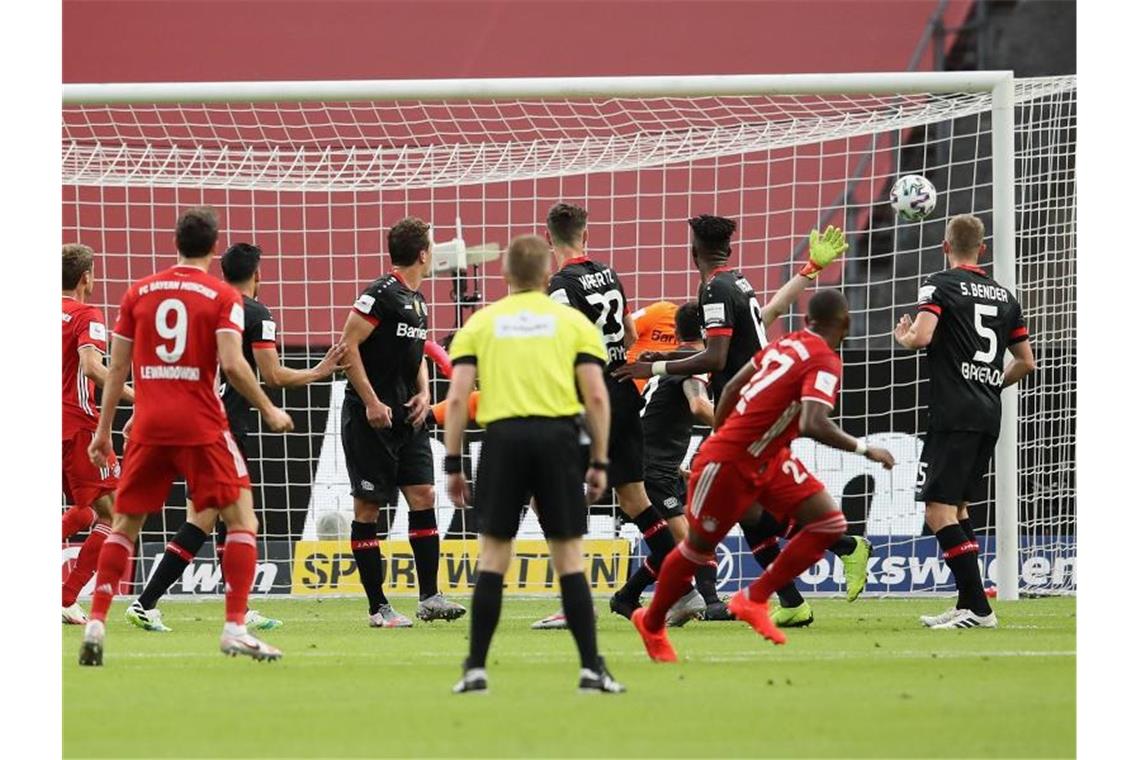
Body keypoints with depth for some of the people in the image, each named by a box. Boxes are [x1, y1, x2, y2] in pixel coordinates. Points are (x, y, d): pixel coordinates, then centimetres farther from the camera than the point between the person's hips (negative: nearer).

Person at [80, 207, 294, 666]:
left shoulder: (139, 293, 8)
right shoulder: (223, 297, -2)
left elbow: (117, 369, 9)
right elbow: (232, 365, -13)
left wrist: (103, 430, 16)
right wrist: (270, 412, 0)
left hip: (148, 426, 3)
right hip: (201, 427, -3)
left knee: (124, 523, 14)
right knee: (241, 519, 3)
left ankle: (96, 624, 4)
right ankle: (234, 628, -9)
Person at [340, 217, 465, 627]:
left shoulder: (418, 301, 15)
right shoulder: (381, 294, -12)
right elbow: (349, 346, -16)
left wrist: (424, 393, 9)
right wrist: (371, 402, -18)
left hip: (407, 419, 8)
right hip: (371, 418, -8)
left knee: (423, 496, 2)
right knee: (368, 508, -2)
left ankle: (429, 597, 6)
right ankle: (378, 607, -1)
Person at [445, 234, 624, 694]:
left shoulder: (480, 323, 12)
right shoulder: (573, 322, 12)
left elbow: (457, 398, 4)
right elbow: (596, 396, 4)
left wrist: (453, 463, 8)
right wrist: (600, 462, 9)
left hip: (503, 436, 0)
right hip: (558, 437, 0)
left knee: (493, 556, 6)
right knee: (568, 557, 5)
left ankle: (476, 669, 3)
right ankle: (591, 669, 3)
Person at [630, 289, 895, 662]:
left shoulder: (787, 344, 5)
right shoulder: (825, 363, -20)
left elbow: (731, 388, 14)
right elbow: (813, 425, -35)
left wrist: (719, 438, 26)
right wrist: (864, 449, -25)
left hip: (768, 460, 9)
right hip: (730, 463, -9)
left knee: (829, 523, -2)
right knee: (699, 546, 7)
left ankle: (753, 599, 6)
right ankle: (651, 623, 28)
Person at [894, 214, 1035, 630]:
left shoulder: (940, 284, -3)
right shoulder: (1004, 295, 16)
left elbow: (922, 336, -19)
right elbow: (1026, 361, 19)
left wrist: (903, 337, 4)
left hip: (953, 413, -7)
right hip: (989, 416, 7)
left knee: (939, 509, -8)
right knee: (958, 508, 17)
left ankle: (978, 607, -16)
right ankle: (967, 606, 15)